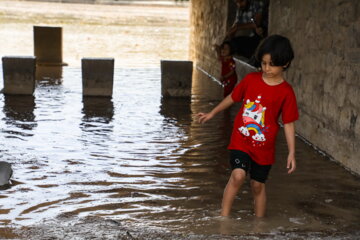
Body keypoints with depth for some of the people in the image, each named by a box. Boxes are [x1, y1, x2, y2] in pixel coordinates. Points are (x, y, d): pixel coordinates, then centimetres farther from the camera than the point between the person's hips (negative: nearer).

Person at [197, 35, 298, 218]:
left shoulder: (286, 92, -9)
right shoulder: (250, 79, -3)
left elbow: (288, 123, -5)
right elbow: (232, 98, 12)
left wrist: (291, 153, -7)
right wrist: (212, 113, 21)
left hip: (264, 147, 0)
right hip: (240, 140, 0)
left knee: (258, 185, 10)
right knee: (238, 175, -20)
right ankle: (223, 217, -8)